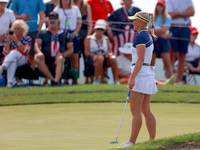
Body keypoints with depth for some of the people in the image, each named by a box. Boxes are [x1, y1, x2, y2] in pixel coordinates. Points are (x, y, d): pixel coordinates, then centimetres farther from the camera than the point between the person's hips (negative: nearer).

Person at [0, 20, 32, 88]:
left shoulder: (27, 39, 4)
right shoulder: (9, 38, 9)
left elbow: (25, 51, -15)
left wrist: (16, 41, -21)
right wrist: (8, 41, -14)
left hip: (22, 60, -1)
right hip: (11, 61, 1)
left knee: (14, 52, -35)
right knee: (13, 60, -40)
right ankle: (10, 82, -57)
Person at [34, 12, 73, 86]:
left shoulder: (64, 34, 19)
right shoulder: (42, 33, 21)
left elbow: (71, 49, 12)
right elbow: (37, 44, 6)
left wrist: (62, 55, -10)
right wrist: (39, 52, -18)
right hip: (46, 60, 1)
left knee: (60, 59, -37)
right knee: (37, 58, -32)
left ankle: (56, 81, -50)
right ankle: (52, 79, -29)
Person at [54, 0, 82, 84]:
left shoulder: (75, 9, 13)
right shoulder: (57, 10, 8)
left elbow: (79, 22, 11)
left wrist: (74, 33, -2)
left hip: (73, 35, 2)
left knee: (75, 58, -5)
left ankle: (75, 79, -3)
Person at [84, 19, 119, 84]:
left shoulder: (106, 39, 23)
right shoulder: (89, 38, 13)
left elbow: (110, 51, 18)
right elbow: (86, 53, 3)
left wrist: (109, 54, -9)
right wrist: (95, 55, -16)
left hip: (105, 60, 3)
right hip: (92, 59, -3)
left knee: (113, 58, -32)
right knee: (100, 58, -40)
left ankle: (116, 80, -29)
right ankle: (96, 79, -33)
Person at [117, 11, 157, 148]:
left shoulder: (140, 36, -12)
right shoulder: (148, 37, 18)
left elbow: (140, 59, -19)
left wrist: (132, 78, -23)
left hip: (140, 74, -10)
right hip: (148, 75, 10)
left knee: (135, 110, -8)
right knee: (146, 110, 9)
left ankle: (132, 142, -9)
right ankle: (152, 141, 7)